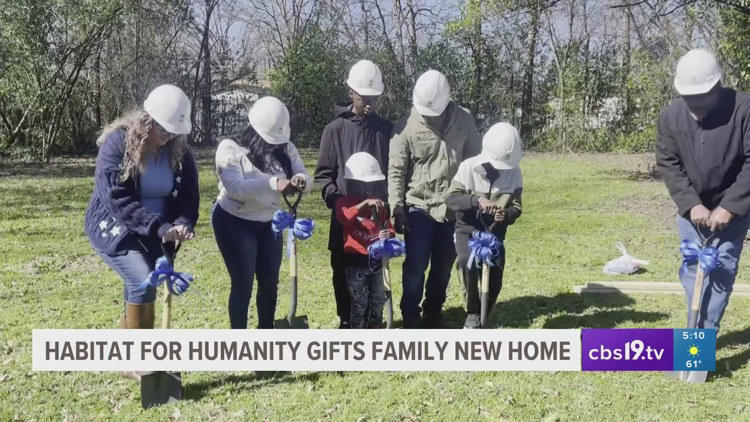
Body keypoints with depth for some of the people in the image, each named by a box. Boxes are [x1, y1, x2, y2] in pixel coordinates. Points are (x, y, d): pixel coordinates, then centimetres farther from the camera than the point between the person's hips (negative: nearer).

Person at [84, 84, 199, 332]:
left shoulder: (179, 151, -4)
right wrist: (157, 226, -38)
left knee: (140, 285, 10)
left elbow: (188, 194, -3)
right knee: (143, 281, -20)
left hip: (154, 234, 5)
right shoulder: (118, 142, -20)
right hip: (113, 228, -5)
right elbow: (117, 199, -28)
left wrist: (183, 224, -25)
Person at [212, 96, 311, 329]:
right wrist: (273, 183, -45)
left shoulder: (285, 147, -4)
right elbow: (235, 187, -32)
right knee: (243, 283, -4)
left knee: (270, 282, 10)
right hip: (234, 222, -5)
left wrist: (300, 181, -36)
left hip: (268, 222, 5)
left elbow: (304, 176, -10)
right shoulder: (230, 148, -19)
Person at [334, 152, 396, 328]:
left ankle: (376, 327, 29)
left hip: (375, 258, 6)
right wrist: (364, 204, -39)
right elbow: (344, 218, -28)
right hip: (356, 260, -6)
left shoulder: (378, 205, 12)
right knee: (360, 301, 0)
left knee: (378, 299, 14)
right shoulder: (345, 201, -7)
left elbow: (387, 226, 15)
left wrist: (389, 234, -9)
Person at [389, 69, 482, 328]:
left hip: (453, 208, 3)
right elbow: (395, 171, -7)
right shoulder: (406, 128, -10)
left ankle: (433, 314, 31)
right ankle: (411, 317, 14)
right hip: (419, 208, -3)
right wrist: (397, 209, -12)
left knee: (443, 267, 14)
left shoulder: (464, 120, -2)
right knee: (415, 267, -1)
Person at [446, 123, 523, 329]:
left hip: (495, 232, 3)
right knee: (469, 263, -30)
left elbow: (516, 207, 0)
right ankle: (473, 313, -9)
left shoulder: (514, 172, -4)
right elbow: (451, 198, -15)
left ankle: (482, 318, 20)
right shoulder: (469, 166, -12)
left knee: (495, 280, -7)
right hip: (468, 230, -3)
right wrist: (477, 199, -32)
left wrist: (506, 215, -25)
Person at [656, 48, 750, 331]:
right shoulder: (670, 115, -10)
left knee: (721, 271, -5)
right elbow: (667, 163, -6)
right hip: (691, 208, 3)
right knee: (693, 271, 6)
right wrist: (691, 204, -16)